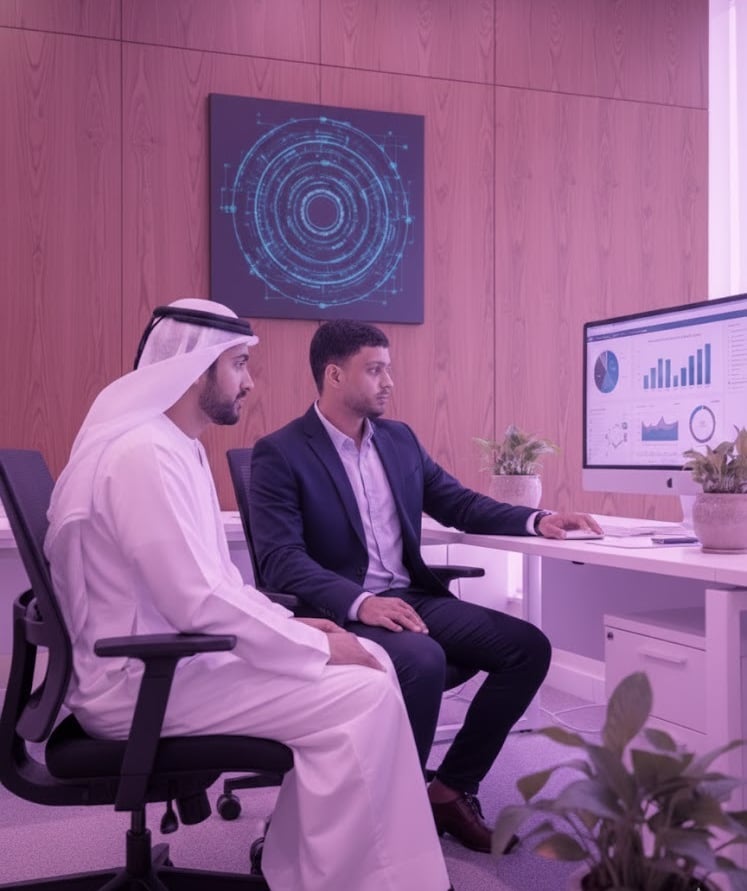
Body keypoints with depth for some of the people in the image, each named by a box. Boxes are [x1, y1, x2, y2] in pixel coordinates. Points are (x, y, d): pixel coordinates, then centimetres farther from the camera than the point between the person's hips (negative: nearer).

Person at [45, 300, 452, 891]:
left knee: (373, 663, 5)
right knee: (362, 697, -17)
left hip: (174, 655, 10)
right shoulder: (144, 454, -21)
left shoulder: (178, 446, 13)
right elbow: (199, 602, -27)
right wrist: (317, 647, -17)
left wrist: (292, 624, 4)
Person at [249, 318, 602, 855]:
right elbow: (281, 560, -17)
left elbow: (460, 504, 17)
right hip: (340, 613, -7)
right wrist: (360, 602, -32)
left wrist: (536, 521, 0)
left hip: (413, 599, 7)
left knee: (528, 646, -9)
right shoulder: (280, 453, -8)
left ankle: (452, 789, 3)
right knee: (423, 661, -35)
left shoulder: (400, 439, 13)